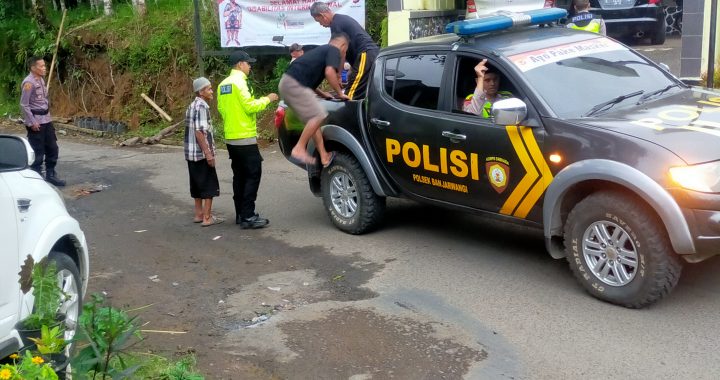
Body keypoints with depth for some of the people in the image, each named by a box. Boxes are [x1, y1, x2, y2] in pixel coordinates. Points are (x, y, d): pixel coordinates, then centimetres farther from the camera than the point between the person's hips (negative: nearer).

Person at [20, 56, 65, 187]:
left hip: (46, 120, 9)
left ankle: (50, 175, 25)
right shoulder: (28, 83, -16)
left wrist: (47, 115, 14)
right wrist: (32, 122, -18)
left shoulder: (41, 80, 10)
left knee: (53, 149, 13)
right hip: (35, 122, -9)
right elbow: (24, 104, -17)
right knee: (37, 152, -1)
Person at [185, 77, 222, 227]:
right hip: (202, 153, -9)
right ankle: (207, 217, -1)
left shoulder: (192, 106, 14)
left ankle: (199, 214, 21)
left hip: (192, 154, 9)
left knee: (198, 184, 15)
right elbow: (199, 131, -22)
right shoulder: (202, 106, -15)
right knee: (210, 185, -2)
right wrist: (208, 153, -21)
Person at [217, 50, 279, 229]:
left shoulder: (223, 84, 13)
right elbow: (250, 106, -19)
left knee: (239, 175, 13)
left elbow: (221, 107, 17)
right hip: (245, 137, -9)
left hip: (230, 137, 9)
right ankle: (248, 216, -9)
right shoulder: (239, 82, -14)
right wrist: (267, 99, -6)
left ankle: (240, 214, 16)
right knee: (253, 175, -6)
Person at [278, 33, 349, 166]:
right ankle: (299, 150, -11)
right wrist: (339, 93, -4)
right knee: (318, 115, -10)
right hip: (294, 85, -10)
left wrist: (322, 93, 31)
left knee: (313, 118, 12)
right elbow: (329, 72, -16)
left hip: (287, 82, 10)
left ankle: (324, 156, 13)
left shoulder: (322, 50, 30)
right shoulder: (334, 51, 2)